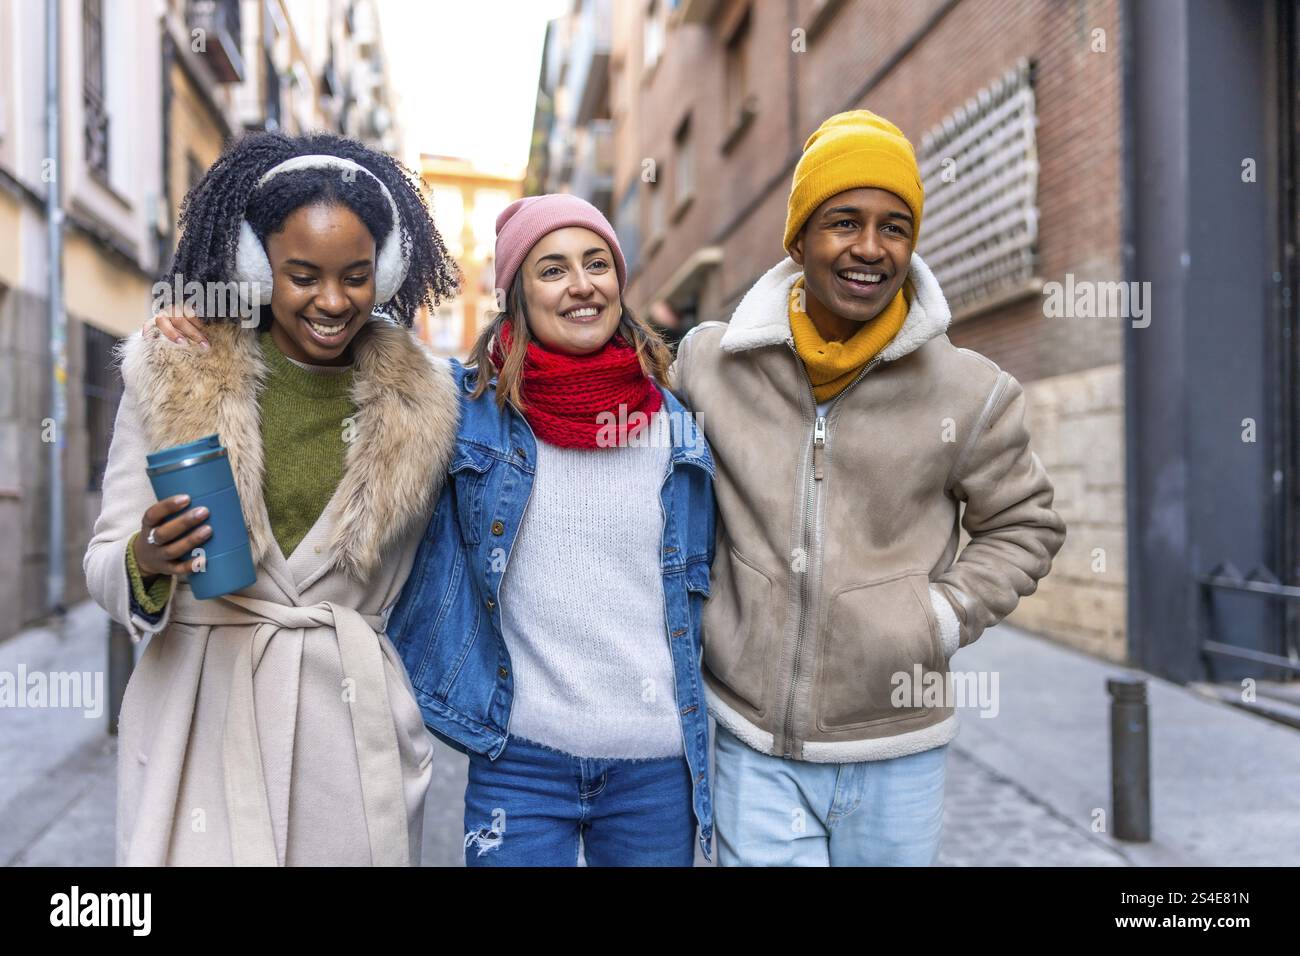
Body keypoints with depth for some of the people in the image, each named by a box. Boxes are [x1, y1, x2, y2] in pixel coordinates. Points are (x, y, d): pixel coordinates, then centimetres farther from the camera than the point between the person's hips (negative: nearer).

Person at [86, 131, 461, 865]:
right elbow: (105, 563, 0)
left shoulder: (419, 399, 1)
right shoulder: (173, 371, -3)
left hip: (355, 717, 1)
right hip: (206, 712, -1)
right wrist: (146, 559, -19)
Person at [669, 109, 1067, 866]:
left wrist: (944, 617, -5)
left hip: (897, 752, 1)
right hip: (754, 743, 0)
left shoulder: (968, 391, -5)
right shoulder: (711, 362, -2)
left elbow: (1026, 527, 9)